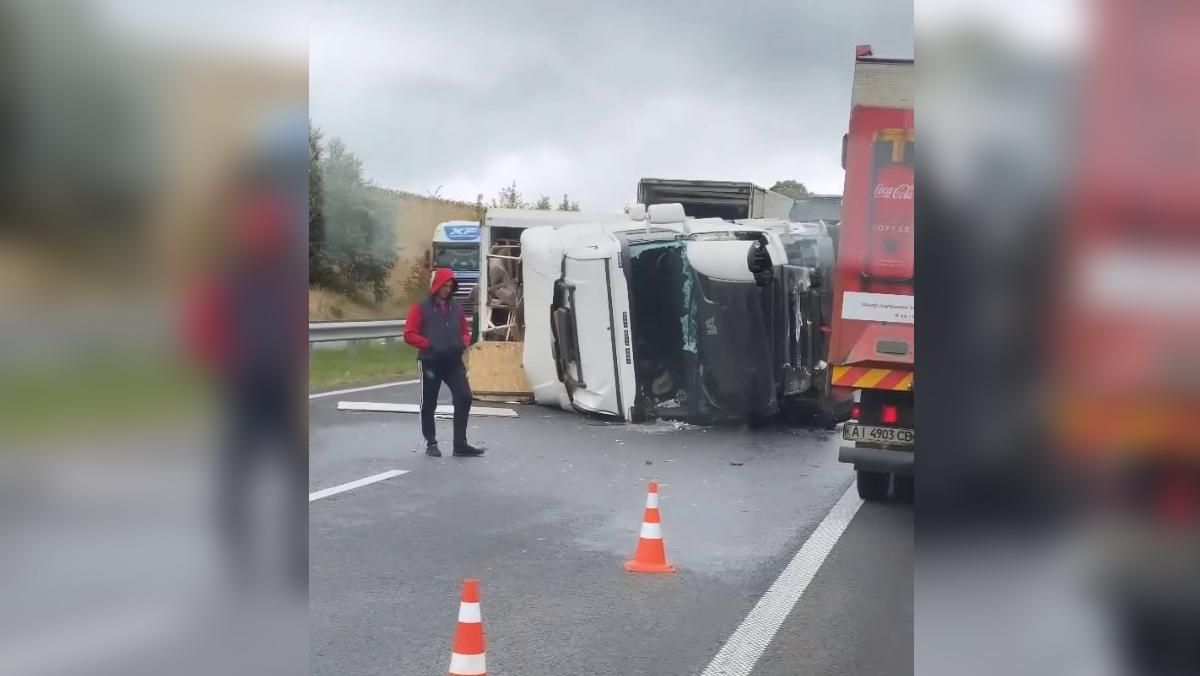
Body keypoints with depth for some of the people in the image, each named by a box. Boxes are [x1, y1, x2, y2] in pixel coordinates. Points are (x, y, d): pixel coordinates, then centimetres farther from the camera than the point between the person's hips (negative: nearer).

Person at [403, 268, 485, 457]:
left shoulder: (456, 308, 11)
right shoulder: (421, 308, -4)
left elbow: (465, 331, 21)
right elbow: (409, 334, -7)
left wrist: (463, 342, -1)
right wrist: (429, 345, -18)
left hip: (454, 362, 4)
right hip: (431, 362, -4)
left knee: (464, 397, -9)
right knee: (429, 404, 5)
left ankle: (460, 444, -5)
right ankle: (431, 444, 20)